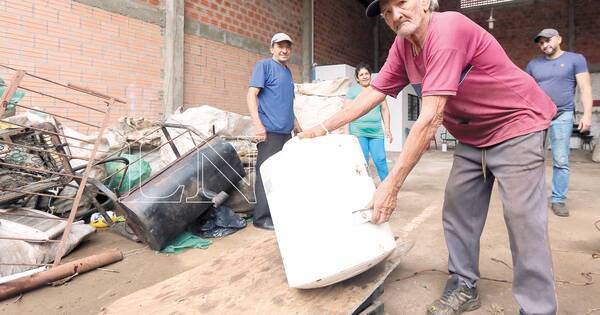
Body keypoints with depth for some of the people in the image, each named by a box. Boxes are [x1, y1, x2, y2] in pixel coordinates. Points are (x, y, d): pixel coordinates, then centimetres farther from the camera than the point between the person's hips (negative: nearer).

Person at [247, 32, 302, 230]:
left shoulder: (288, 72, 21)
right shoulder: (264, 65, -2)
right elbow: (251, 95, -10)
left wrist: (297, 127, 26)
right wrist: (258, 124, -21)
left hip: (286, 132, 8)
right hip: (269, 131, -8)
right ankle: (262, 217, 2)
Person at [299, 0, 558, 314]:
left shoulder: (447, 29, -28)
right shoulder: (402, 47, -3)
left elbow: (430, 118, -33)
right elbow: (373, 93, 2)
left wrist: (391, 185, -32)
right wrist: (323, 128, -2)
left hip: (516, 124, -7)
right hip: (472, 136, 8)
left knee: (523, 221, -9)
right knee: (457, 212, 7)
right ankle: (464, 288, 22)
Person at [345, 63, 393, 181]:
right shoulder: (352, 91, 7)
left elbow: (385, 110, 17)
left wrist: (387, 129, 9)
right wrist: (346, 133, -7)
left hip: (376, 131, 2)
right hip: (358, 132, -2)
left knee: (380, 160, -5)